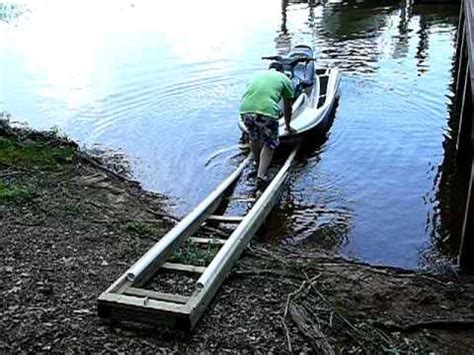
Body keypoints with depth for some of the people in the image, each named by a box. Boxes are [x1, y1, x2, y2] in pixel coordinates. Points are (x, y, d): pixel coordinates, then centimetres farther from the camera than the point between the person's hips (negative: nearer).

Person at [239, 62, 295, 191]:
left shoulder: (257, 74, 32)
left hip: (245, 109, 4)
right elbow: (287, 108, 28)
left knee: (253, 138, 28)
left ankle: (258, 165, 45)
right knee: (270, 143, 15)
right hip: (267, 111, -4)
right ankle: (261, 176, 5)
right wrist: (288, 126, 44)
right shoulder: (285, 79, 22)